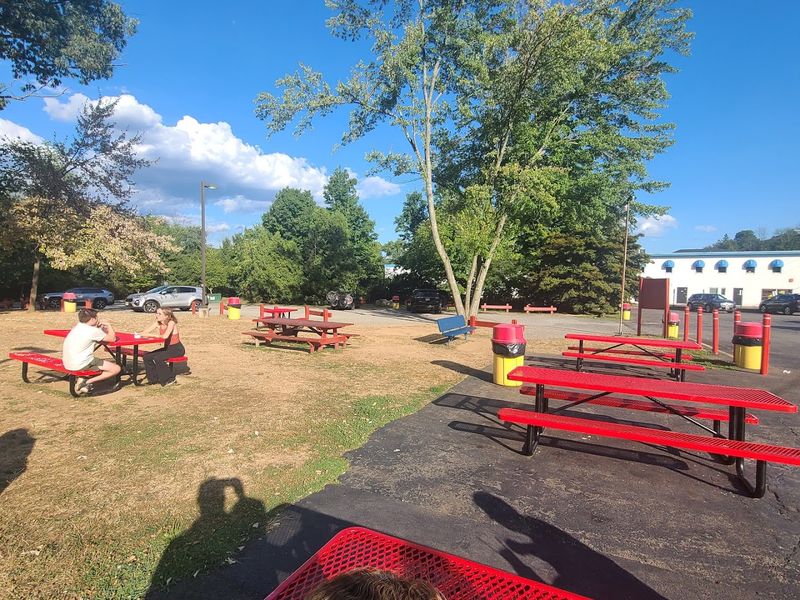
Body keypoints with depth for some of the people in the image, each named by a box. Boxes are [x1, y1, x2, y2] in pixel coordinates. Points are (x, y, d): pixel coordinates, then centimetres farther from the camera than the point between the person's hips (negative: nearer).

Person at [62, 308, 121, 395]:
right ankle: (86, 382, -10)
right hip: (80, 365, -9)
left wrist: (100, 329, 15)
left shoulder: (76, 328, 13)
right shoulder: (93, 330, -12)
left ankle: (81, 379, 12)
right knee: (116, 369, -5)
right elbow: (112, 338, -1)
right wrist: (109, 325, 12)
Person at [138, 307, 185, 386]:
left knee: (158, 358, -25)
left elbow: (165, 336, -33)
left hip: (177, 349, -8)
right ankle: (154, 378, 11)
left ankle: (170, 379, -10)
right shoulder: (158, 323, 3)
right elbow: (144, 332, 1)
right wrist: (139, 334, -22)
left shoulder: (171, 323, -19)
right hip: (167, 348, 8)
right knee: (147, 357, -4)